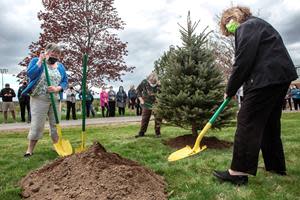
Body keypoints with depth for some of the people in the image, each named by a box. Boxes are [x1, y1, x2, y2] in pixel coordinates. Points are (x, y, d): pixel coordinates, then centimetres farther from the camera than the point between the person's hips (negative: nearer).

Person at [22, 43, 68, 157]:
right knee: (37, 124, -3)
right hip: (39, 99, -4)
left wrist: (57, 88, -12)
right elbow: (30, 74, -16)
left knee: (55, 124, 9)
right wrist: (40, 61, -14)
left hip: (55, 99, 4)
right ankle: (30, 150, 8)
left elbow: (65, 82, 7)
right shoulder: (36, 61, 2)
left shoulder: (60, 66, 11)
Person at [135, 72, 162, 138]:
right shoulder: (144, 82, -11)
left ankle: (157, 133, 17)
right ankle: (141, 132, 19)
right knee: (144, 118, 7)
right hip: (147, 104, 1)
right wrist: (140, 98, -4)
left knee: (158, 119, 2)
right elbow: (138, 89, 4)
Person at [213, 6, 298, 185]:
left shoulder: (246, 27, -4)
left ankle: (239, 172, -7)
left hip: (267, 79, -10)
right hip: (280, 77, 10)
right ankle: (276, 167, 25)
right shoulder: (257, 25, 28)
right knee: (270, 123, 15)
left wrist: (230, 90, -5)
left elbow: (243, 62, -14)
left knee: (248, 122, -10)